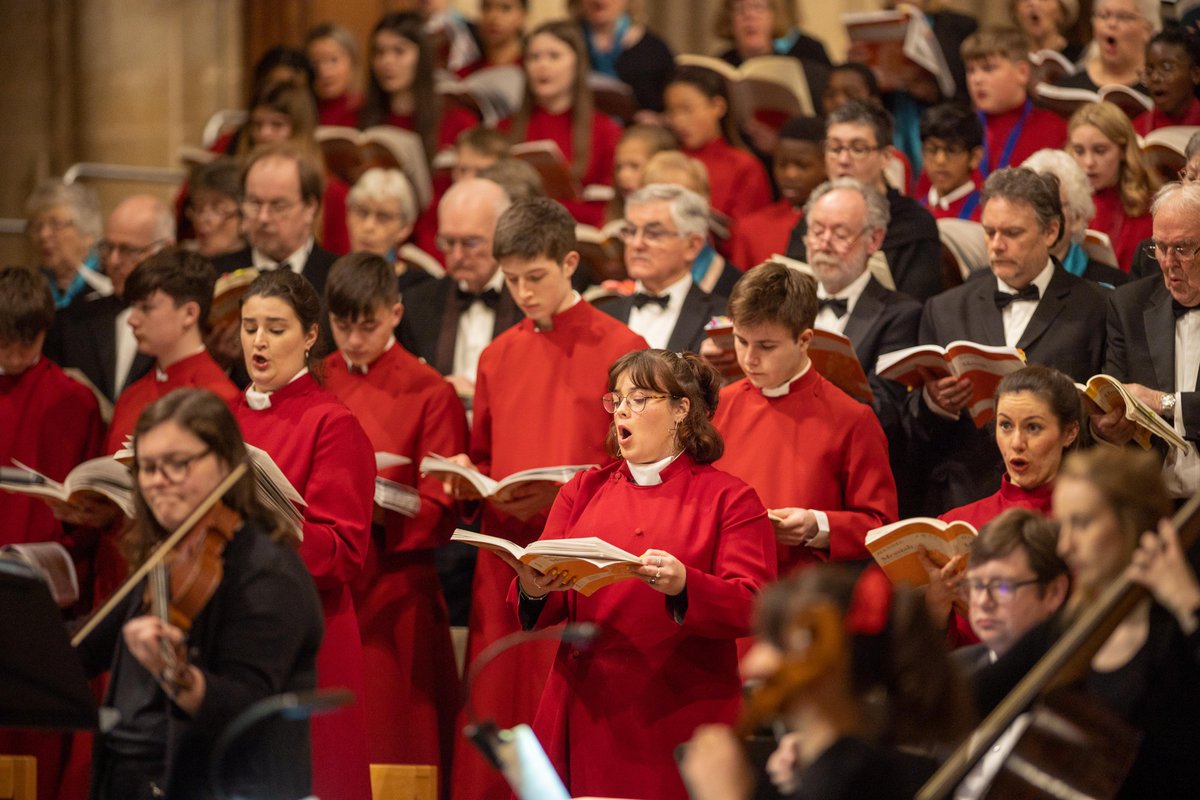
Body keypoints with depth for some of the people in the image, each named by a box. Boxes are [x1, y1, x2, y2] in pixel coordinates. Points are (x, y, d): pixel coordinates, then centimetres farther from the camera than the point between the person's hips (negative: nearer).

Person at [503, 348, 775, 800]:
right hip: (588, 718, 3)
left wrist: (683, 586, -27)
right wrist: (533, 591, -16)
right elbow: (547, 610, 8)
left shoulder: (728, 499, 2)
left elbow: (752, 607, -9)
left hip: (680, 721, -3)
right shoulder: (584, 491, 13)